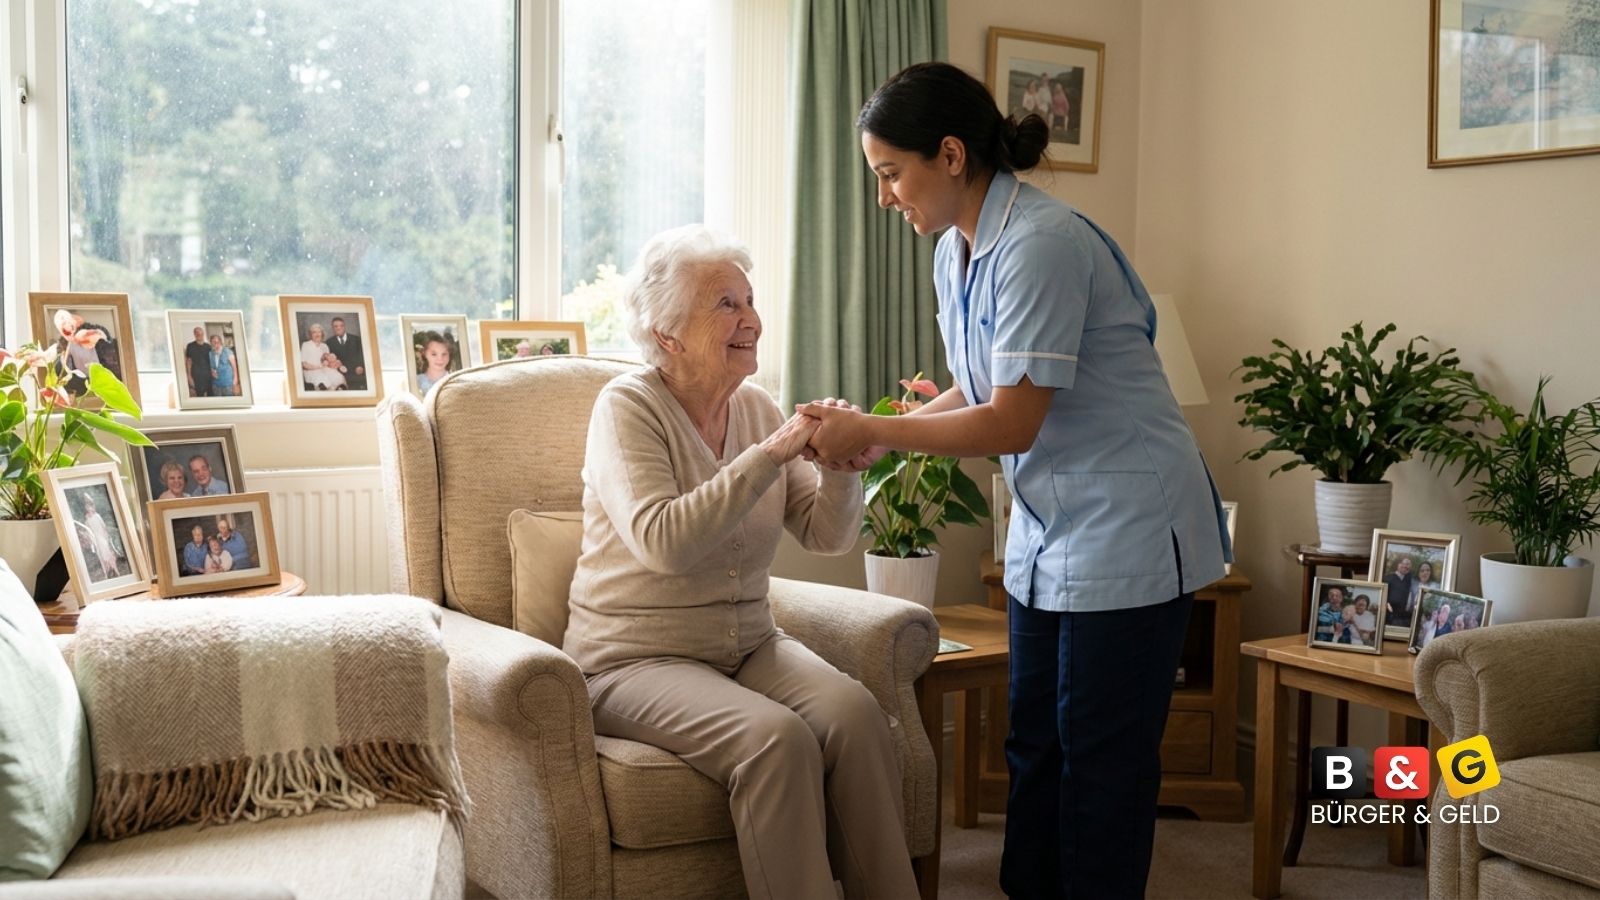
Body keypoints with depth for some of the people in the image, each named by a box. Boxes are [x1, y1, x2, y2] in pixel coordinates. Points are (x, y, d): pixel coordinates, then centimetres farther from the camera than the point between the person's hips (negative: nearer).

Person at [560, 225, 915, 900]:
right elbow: (662, 541, -25)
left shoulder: (756, 407, 8)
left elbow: (827, 536, 4)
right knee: (776, 738, -30)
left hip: (749, 646, 5)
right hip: (638, 659, -5)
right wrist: (772, 453, -25)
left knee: (855, 714, -22)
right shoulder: (628, 407, -9)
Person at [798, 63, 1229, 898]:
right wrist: (875, 435, -2)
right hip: (1048, 533, 9)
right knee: (1034, 746, 14)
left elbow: (1010, 422, -23)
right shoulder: (956, 251, 6)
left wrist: (871, 430, -15)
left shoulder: (1041, 244, -22)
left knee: (1101, 763, 1)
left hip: (1127, 532, -9)